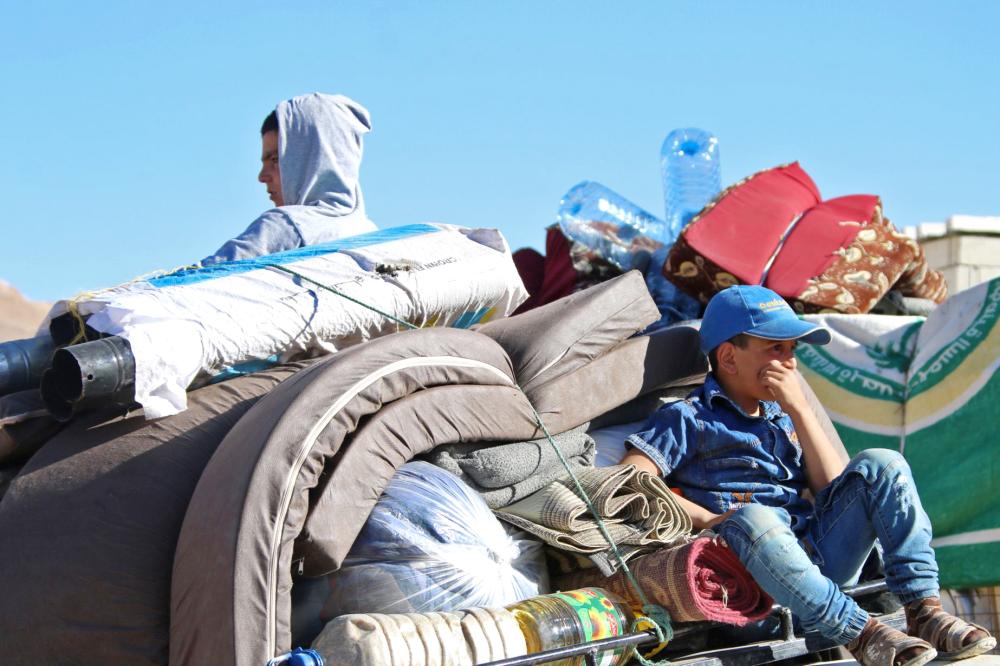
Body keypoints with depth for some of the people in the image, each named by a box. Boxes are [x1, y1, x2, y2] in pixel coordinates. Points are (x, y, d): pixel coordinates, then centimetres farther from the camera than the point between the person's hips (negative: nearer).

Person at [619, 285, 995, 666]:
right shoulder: (688, 418, 10)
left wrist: (799, 410, 4)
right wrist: (707, 519, -13)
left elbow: (834, 488, 10)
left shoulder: (784, 419, 27)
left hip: (822, 556, 6)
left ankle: (923, 610, -22)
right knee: (751, 518, -38)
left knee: (880, 464, -11)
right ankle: (859, 633, -38)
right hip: (753, 564, -5)